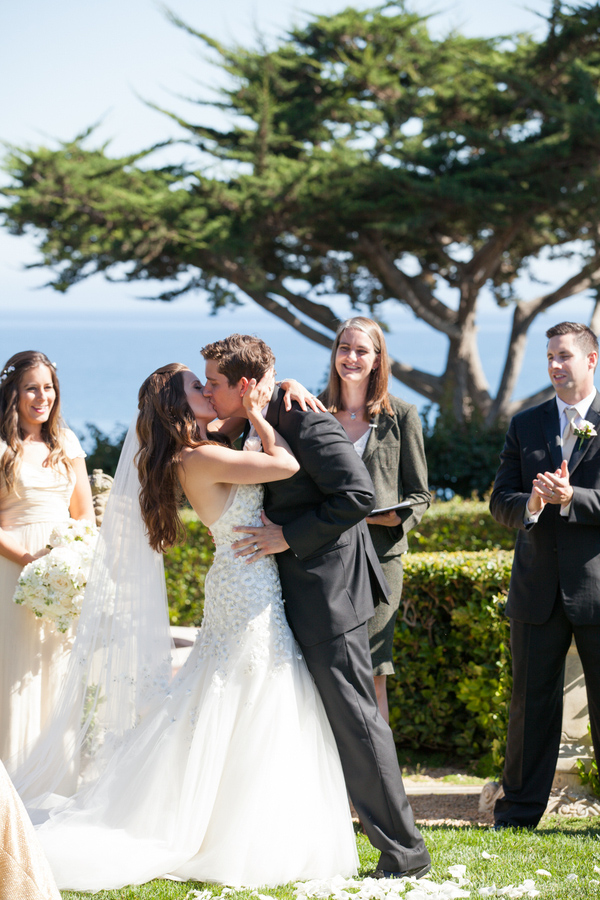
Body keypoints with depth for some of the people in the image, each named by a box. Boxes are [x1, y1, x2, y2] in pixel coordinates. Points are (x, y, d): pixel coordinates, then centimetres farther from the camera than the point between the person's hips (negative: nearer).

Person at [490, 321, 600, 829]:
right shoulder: (525, 425, 12)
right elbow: (500, 503, 7)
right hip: (538, 587, 3)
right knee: (532, 698, 7)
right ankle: (520, 811, 14)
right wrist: (529, 506, -14)